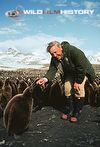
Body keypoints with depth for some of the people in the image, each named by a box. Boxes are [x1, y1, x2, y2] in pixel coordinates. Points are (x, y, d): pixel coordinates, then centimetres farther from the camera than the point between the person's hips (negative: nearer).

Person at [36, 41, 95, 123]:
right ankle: (70, 111, 13)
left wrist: (78, 81, -28)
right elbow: (52, 70, -23)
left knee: (78, 88, -21)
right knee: (67, 89, -2)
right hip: (70, 73, 6)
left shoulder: (72, 51, -36)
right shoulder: (54, 59, -15)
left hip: (83, 71, -6)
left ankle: (77, 112, -8)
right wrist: (46, 78, -45)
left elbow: (82, 67, -33)